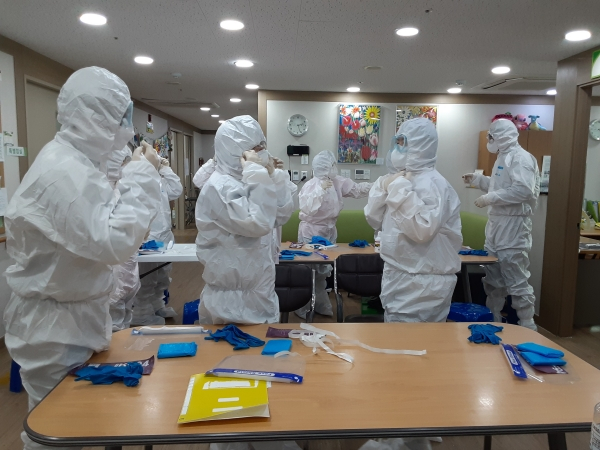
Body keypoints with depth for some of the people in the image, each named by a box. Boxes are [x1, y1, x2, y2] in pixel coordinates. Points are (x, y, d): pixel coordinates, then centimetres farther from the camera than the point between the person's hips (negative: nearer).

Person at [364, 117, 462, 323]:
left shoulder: (432, 183, -16)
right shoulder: (402, 179, 10)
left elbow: (422, 230, -30)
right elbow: (375, 220, 9)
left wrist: (400, 190, -26)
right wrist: (384, 187, -5)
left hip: (422, 284, -9)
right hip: (400, 277, 9)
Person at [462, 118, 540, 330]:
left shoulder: (520, 157, -14)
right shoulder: (503, 157, 17)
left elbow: (523, 190, -25)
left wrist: (490, 198, -22)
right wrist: (478, 179, 16)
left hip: (513, 226, -10)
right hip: (497, 224, 10)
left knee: (516, 281, -4)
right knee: (492, 277, 17)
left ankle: (527, 326, 9)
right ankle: (492, 320, 30)